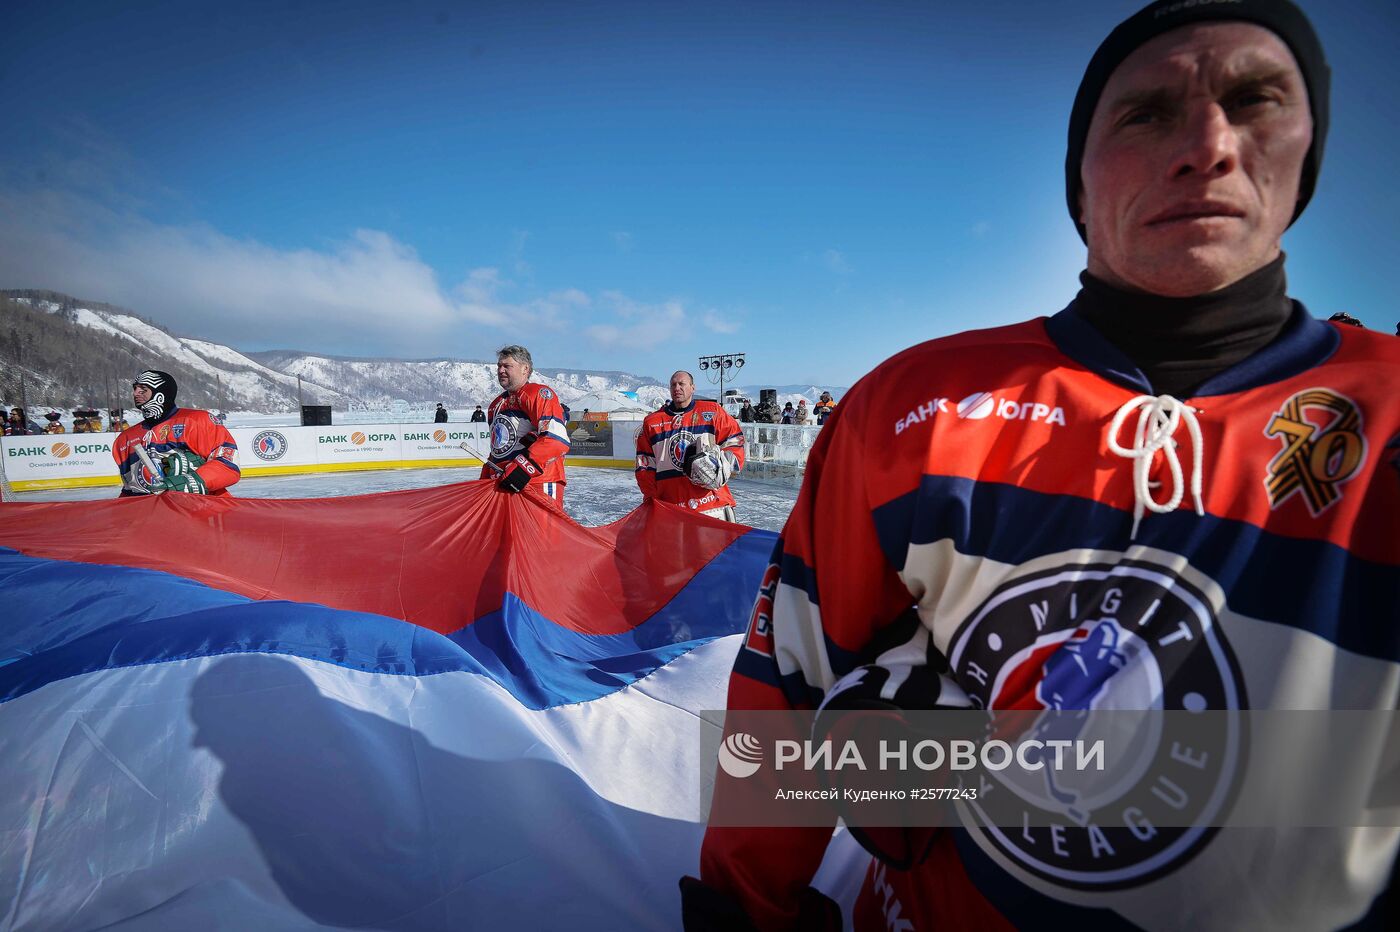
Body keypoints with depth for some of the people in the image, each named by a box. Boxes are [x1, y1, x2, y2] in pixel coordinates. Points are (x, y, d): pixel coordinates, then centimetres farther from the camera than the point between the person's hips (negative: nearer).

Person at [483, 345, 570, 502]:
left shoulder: (539, 394, -7)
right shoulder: (496, 405, 22)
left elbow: (557, 439, -21)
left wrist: (524, 466, -29)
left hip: (540, 487, -9)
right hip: (502, 486, 9)